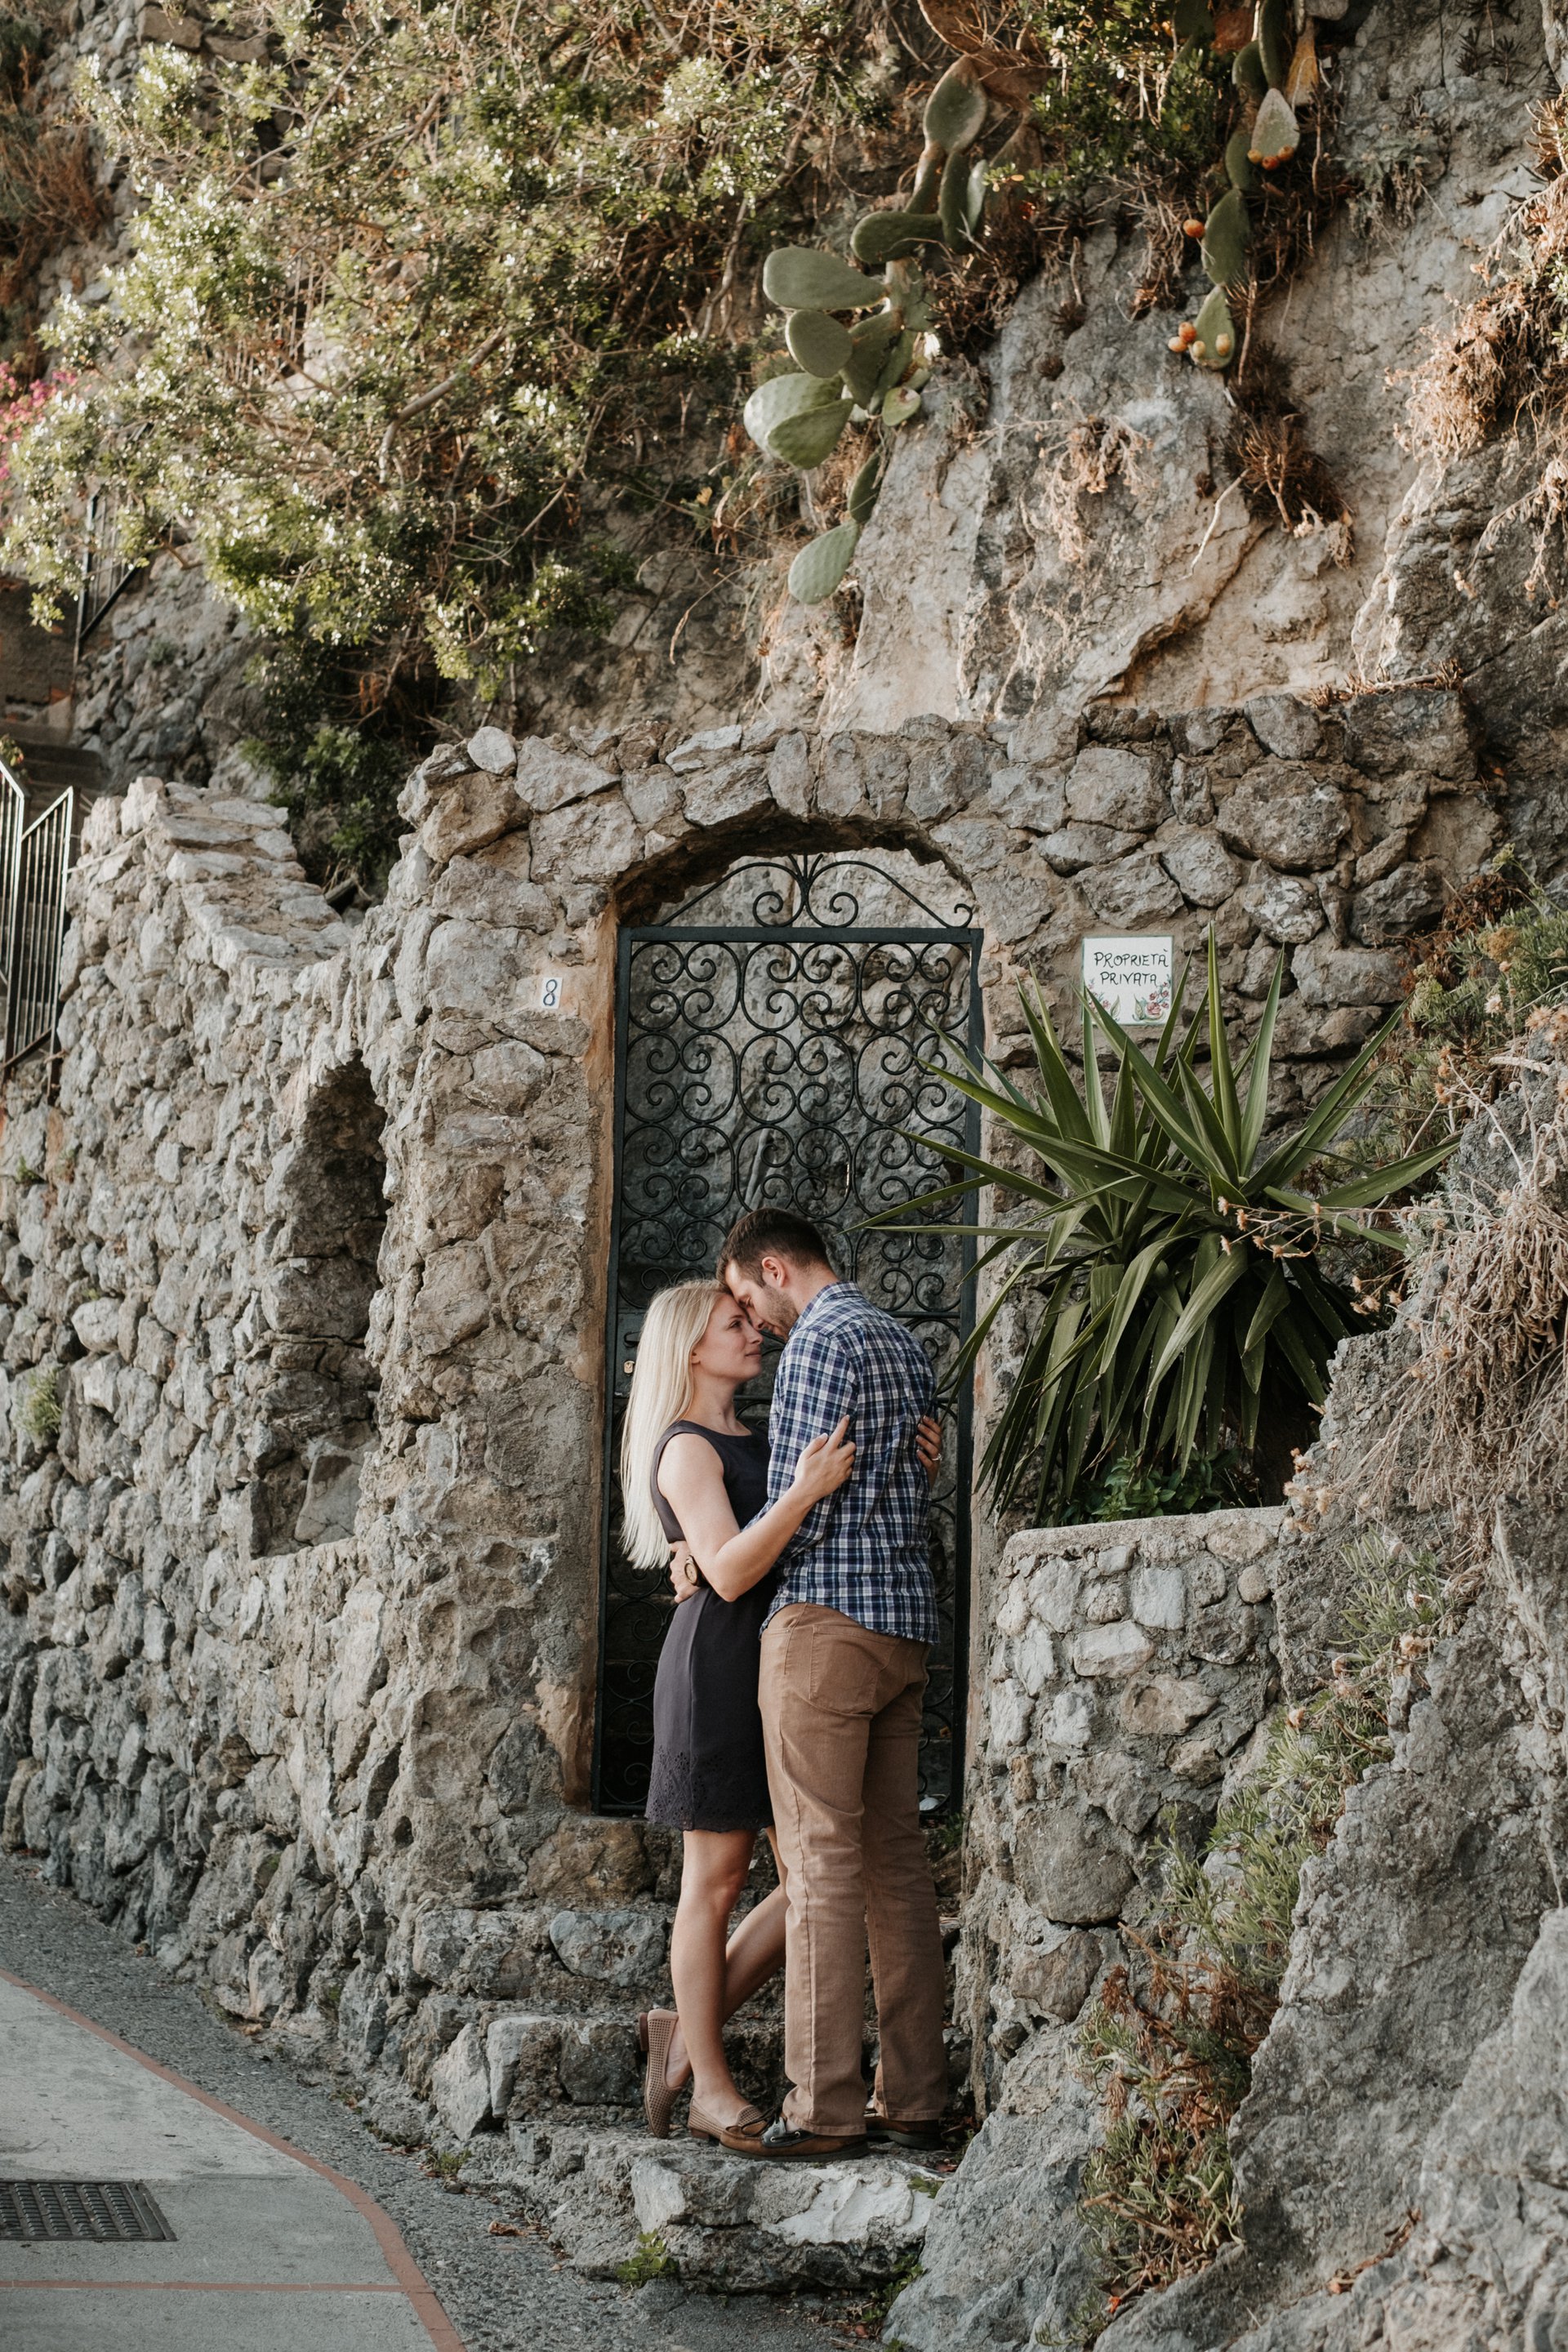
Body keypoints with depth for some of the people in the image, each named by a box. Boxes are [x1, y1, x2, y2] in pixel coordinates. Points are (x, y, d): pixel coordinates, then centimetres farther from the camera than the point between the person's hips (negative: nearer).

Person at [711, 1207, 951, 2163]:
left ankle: (826, 2108, -10)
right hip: (907, 1622, 9)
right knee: (897, 1861, 8)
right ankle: (915, 2097, 8)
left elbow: (804, 1502, -13)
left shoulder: (823, 1338, -8)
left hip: (826, 1618, -9)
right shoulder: (906, 1343, 19)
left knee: (822, 1865, -8)